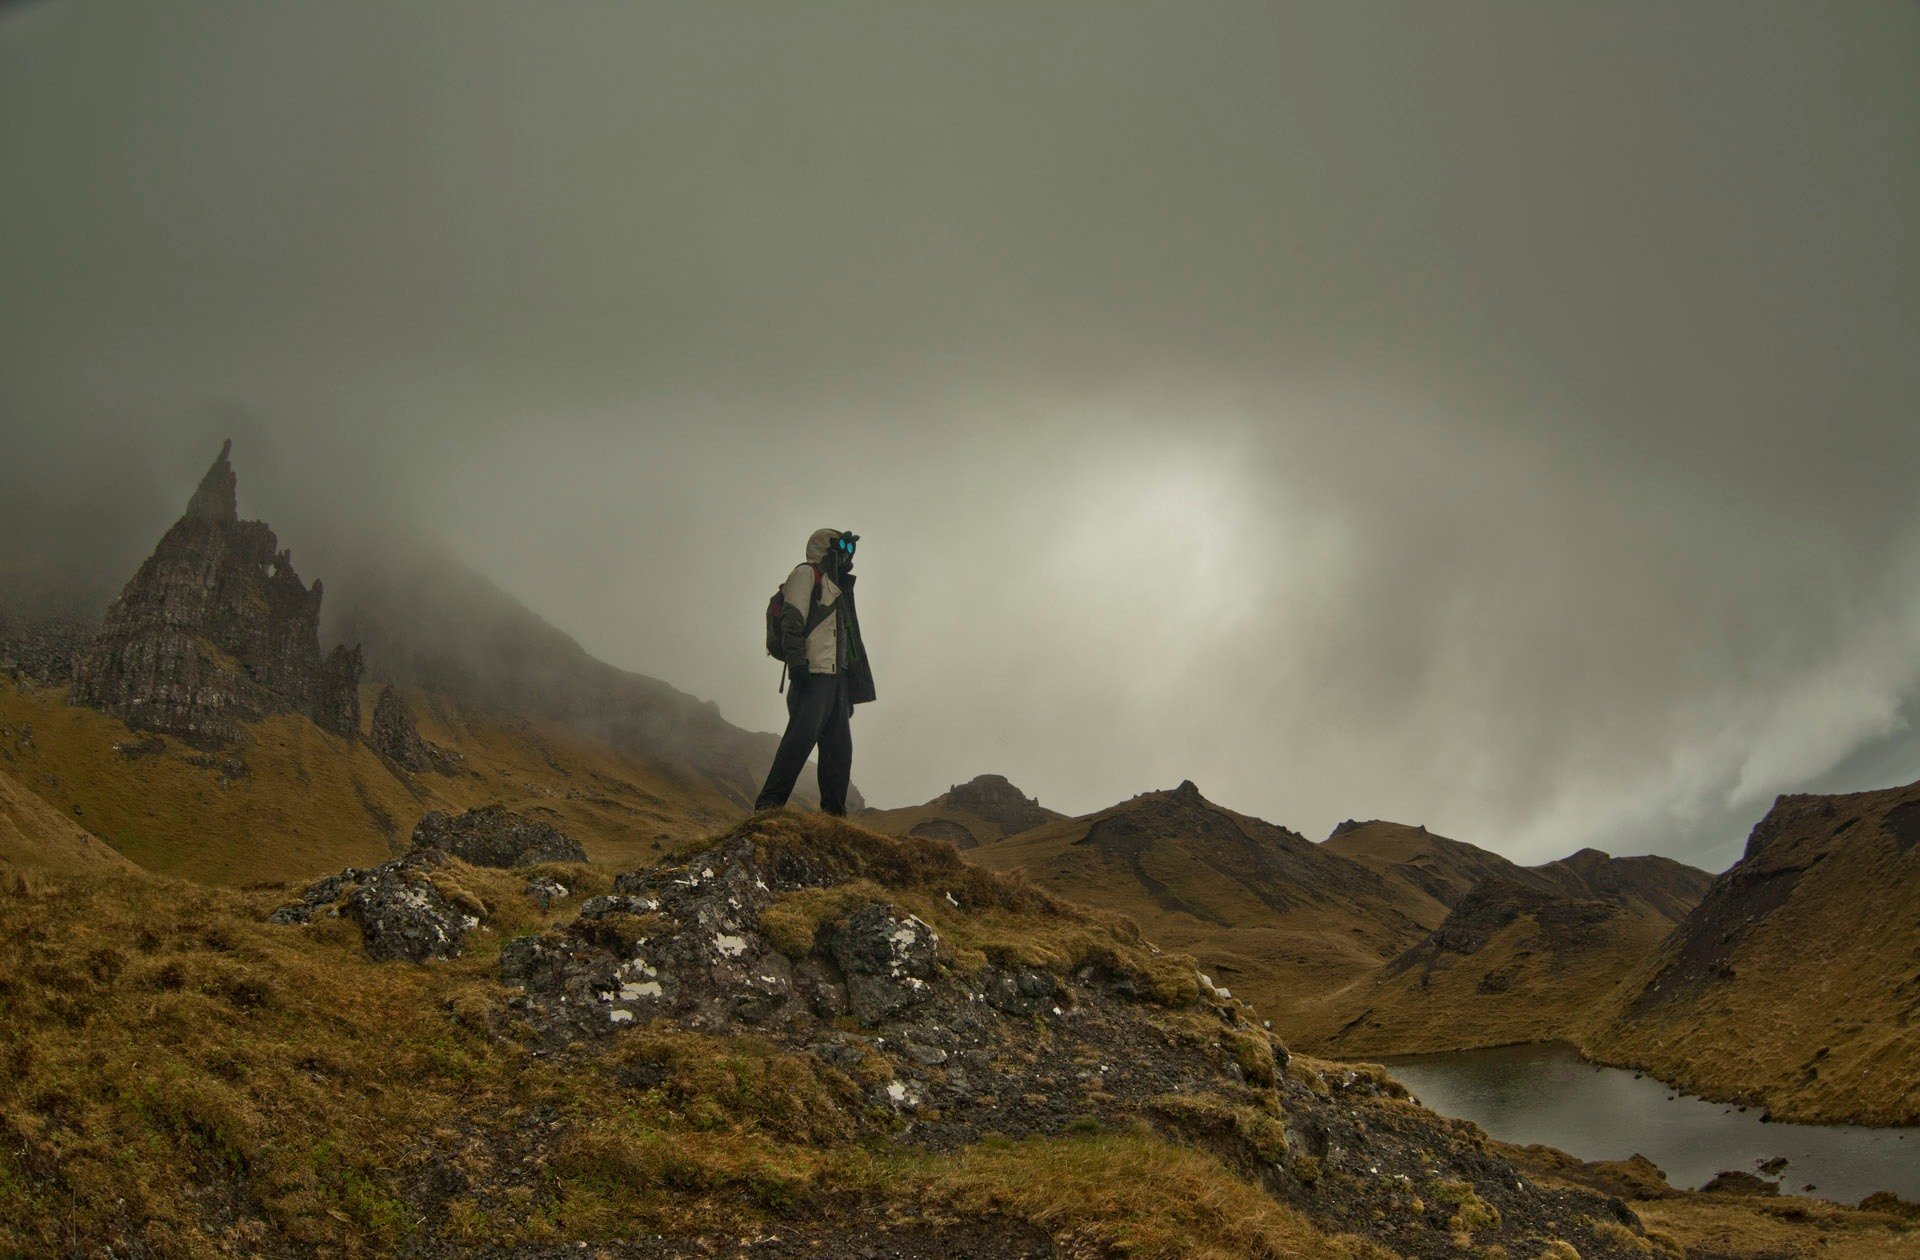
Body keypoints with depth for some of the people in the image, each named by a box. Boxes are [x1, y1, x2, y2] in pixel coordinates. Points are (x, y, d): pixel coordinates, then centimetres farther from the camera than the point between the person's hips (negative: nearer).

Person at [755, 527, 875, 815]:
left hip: (837, 676, 9)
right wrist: (797, 662, -24)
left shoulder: (837, 588, 28)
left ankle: (834, 813, 5)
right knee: (803, 735, -20)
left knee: (839, 746, 4)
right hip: (814, 673, -9)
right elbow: (792, 621, -12)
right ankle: (770, 802, -21)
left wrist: (849, 693, 20)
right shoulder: (807, 574, 2)